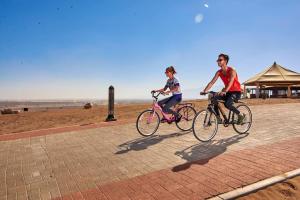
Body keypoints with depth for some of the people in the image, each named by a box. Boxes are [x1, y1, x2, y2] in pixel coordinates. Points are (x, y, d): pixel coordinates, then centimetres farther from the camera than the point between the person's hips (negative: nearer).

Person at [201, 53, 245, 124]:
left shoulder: (231, 71, -18)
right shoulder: (219, 72, -1)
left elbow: (230, 82, -33)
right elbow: (212, 82, -8)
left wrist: (224, 91, -50)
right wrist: (205, 91, -22)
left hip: (236, 92, -6)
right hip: (228, 92, 6)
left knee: (227, 104, -32)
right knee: (214, 99, -17)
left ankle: (240, 115, -7)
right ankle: (218, 118, -8)